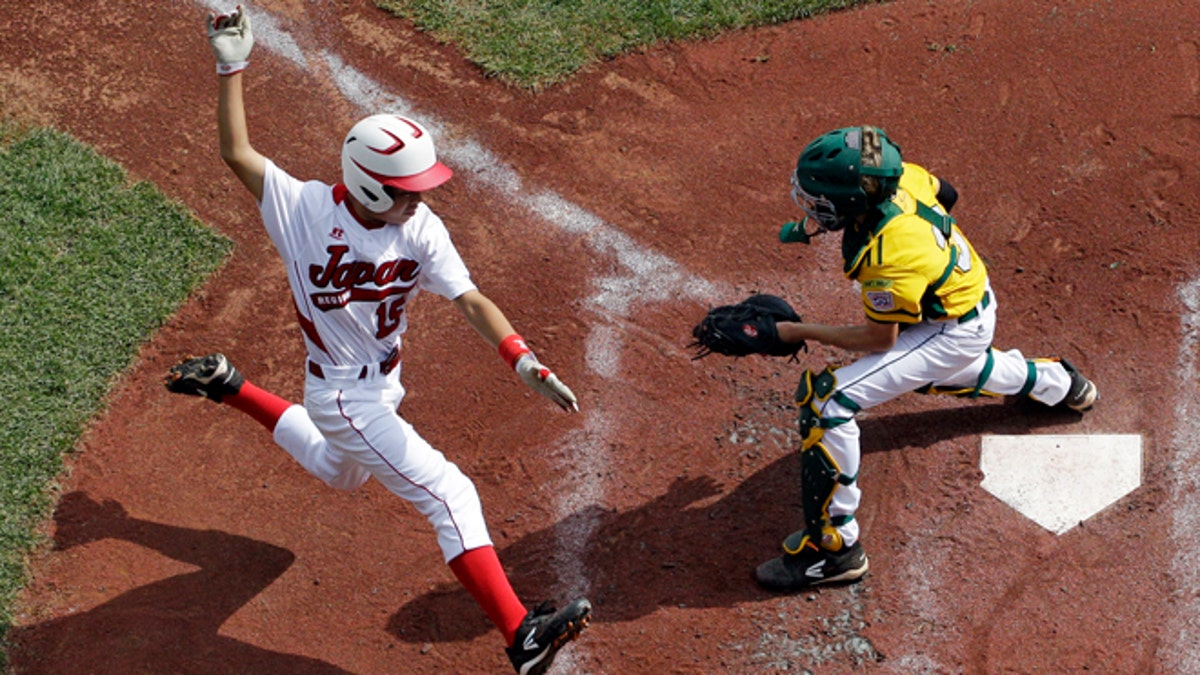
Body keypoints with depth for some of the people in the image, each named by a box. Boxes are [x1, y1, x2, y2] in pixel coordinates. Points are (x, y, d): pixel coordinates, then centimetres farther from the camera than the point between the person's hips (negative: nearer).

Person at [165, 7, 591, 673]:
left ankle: (231, 388, 46)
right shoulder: (306, 209, -22)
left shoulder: (421, 230, -13)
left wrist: (522, 360, -30)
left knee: (339, 470, 36)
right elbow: (237, 153, -23)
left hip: (382, 384, 7)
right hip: (343, 398, -7)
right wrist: (232, 69, -28)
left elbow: (470, 300, -17)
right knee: (449, 495, -16)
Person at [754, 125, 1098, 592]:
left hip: (956, 330, -9)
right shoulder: (897, 174, -19)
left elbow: (881, 338, -23)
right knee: (929, 372, 43)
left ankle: (833, 547, -12)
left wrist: (796, 332, -20)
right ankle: (1056, 383, 65)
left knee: (827, 400, -20)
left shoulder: (887, 257, -38)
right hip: (970, 289, 9)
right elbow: (944, 194, 4)